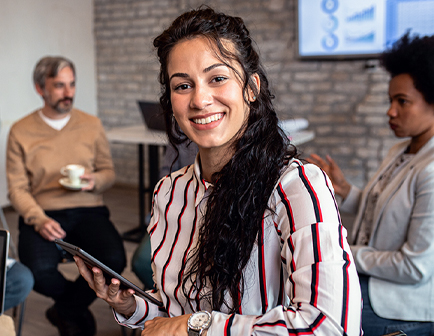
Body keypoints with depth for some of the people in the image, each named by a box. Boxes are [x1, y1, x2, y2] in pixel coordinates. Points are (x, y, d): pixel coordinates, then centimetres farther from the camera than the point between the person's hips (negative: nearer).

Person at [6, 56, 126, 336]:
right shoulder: (21, 131, 4)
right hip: (43, 214, -1)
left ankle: (66, 311, 4)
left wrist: (94, 182, -10)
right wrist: (38, 219, -17)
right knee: (38, 270, -31)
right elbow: (17, 188, 0)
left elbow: (109, 172, 15)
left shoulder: (92, 125, 10)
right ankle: (78, 309, 7)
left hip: (88, 210, 2)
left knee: (114, 260, -28)